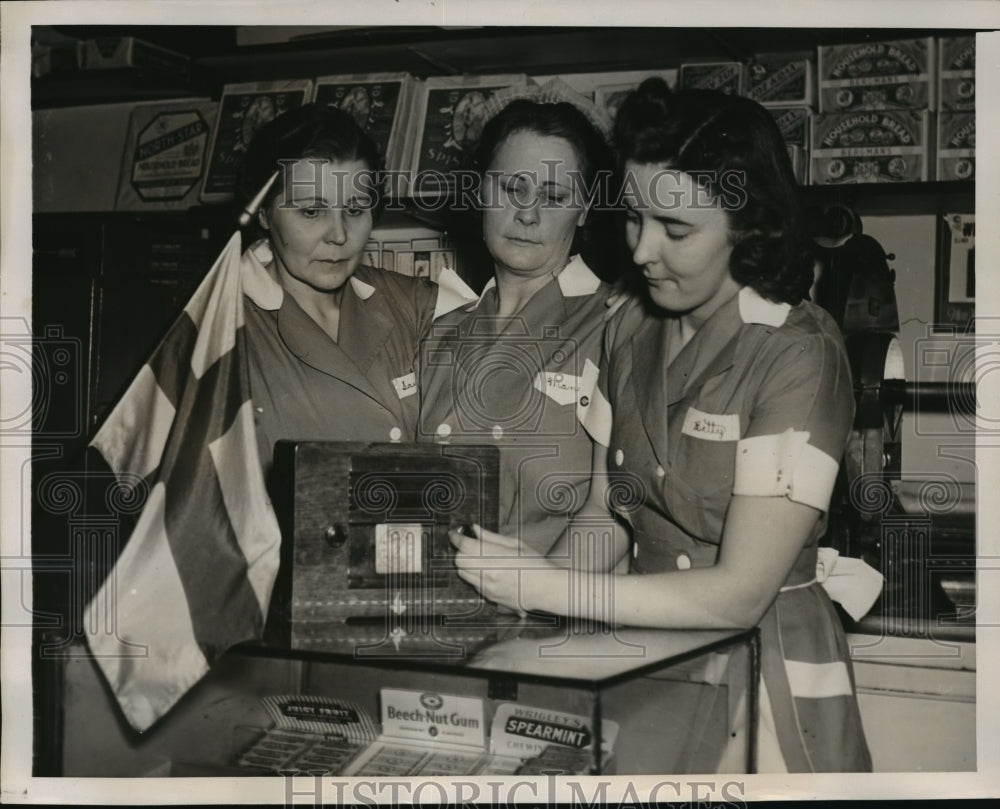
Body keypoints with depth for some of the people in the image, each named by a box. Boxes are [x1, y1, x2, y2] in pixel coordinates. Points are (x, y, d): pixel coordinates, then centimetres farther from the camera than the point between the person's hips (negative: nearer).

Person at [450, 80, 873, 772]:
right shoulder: (633, 329, 5)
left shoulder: (798, 356, -17)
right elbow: (608, 512, 6)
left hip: (765, 674, -5)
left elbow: (738, 594, -21)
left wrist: (540, 588, -23)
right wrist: (521, 577, -12)